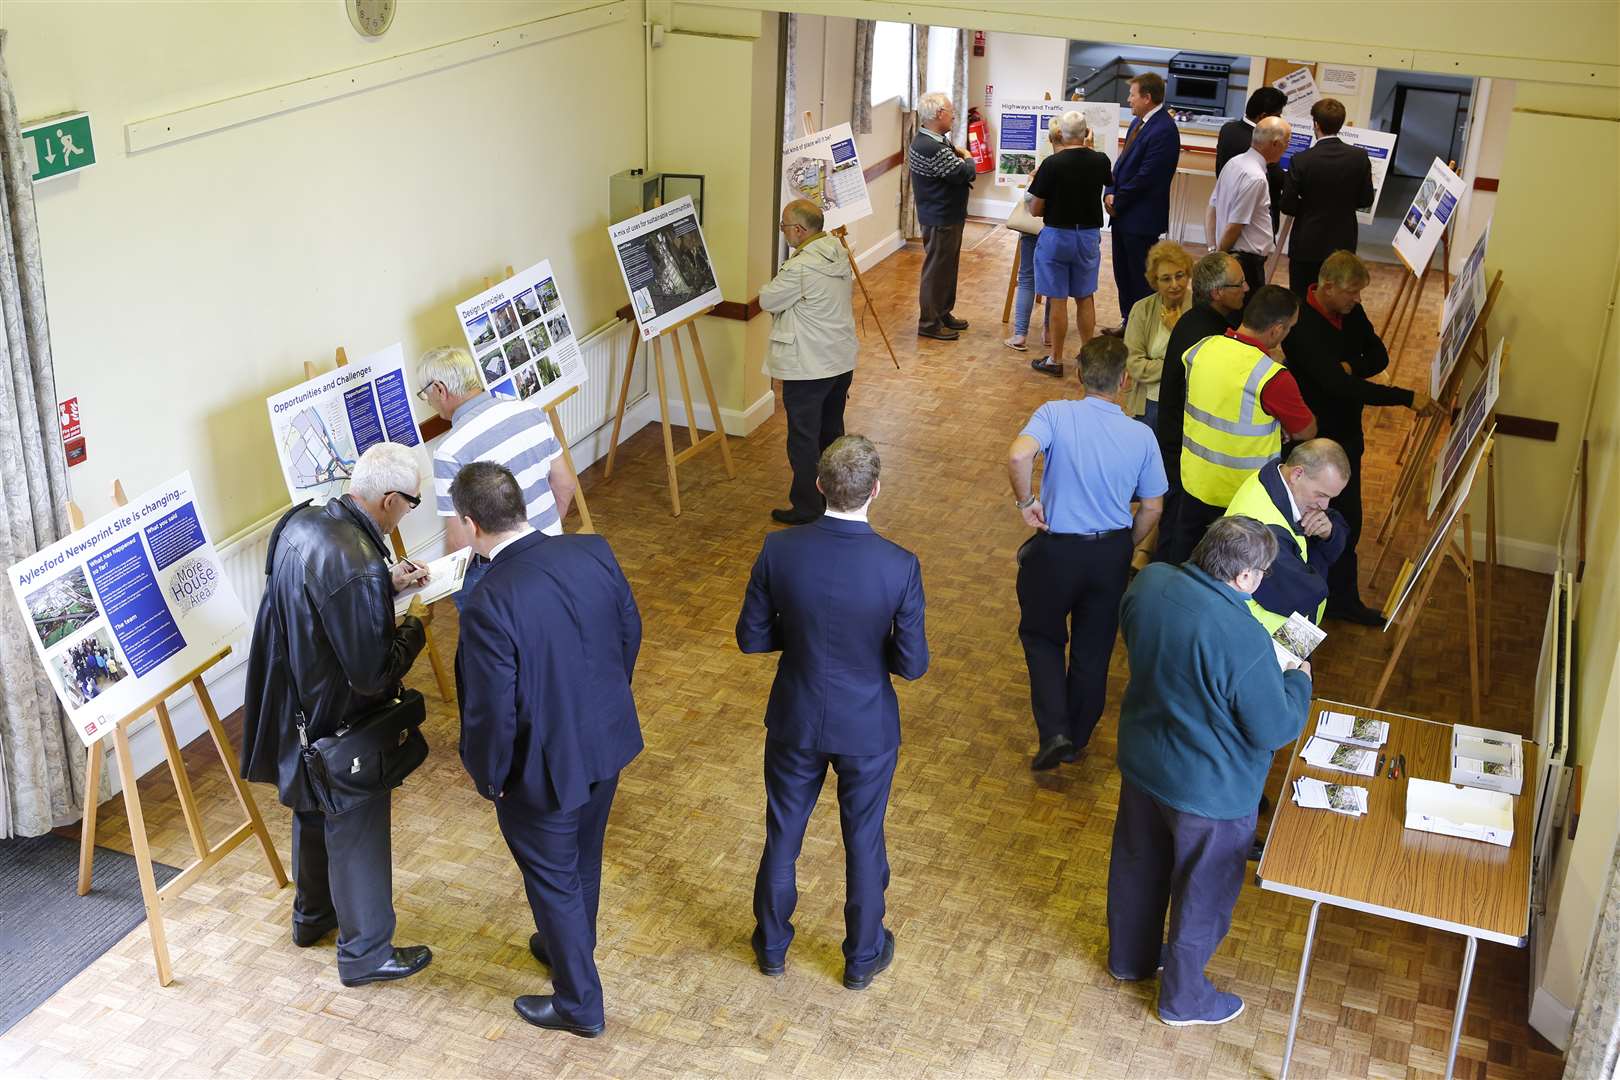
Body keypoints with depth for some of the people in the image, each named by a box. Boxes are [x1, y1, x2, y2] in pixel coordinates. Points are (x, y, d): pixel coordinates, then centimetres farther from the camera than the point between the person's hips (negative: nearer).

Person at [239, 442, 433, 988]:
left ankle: (312, 915, 52)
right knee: (357, 834, 12)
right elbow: (374, 675, -28)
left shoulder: (300, 522, -8)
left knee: (313, 815, 29)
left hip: (294, 707, 9)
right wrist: (415, 625, -12)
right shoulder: (359, 569, -35)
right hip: (340, 724, -9)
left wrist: (387, 582, 2)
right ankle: (365, 952, 32)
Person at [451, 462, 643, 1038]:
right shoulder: (593, 552, -13)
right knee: (584, 857, 29)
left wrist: (488, 778, -5)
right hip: (608, 740, 6)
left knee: (554, 880, 17)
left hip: (545, 767, -6)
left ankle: (580, 1005, 37)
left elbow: (492, 713, -25)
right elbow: (630, 633, 1)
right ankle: (569, 947, 56)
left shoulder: (488, 605, -32)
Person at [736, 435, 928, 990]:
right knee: (864, 841, 20)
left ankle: (772, 945, 42)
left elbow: (751, 637, -9)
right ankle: (863, 956, 39)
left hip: (795, 721, 2)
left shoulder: (779, 550, -19)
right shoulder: (900, 566, -24)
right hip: (868, 729, -1)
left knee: (783, 834, 22)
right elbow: (912, 664, -16)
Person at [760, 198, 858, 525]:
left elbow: (768, 300, -14)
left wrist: (772, 286, 8)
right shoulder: (840, 254, 2)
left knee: (804, 440, 3)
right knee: (832, 434, 20)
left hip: (808, 368, -9)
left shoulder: (800, 268, -25)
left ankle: (806, 508, 11)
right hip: (842, 361, 9)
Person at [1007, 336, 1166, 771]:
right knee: (1093, 648, 18)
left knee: (1041, 636, 19)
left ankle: (1054, 731, 4)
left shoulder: (1056, 414, -15)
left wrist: (1026, 502, -16)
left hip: (1056, 549, -2)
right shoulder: (1142, 436, -6)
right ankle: (1077, 739, 31)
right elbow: (1152, 508, 1)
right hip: (1111, 553, 2)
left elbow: (1018, 456, -33)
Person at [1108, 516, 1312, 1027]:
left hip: (1140, 759, 7)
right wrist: (1299, 678, -6)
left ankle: (1128, 956, 52)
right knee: (1204, 892, 18)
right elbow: (1276, 730, -23)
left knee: (1137, 864, 28)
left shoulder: (1150, 581, -15)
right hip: (1209, 791, -7)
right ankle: (1183, 998, 39)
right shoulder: (1245, 641, -35)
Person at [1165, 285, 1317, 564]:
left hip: (1193, 481, 5)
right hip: (1241, 496, -5)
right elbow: (1307, 432, -9)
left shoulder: (1200, 349, -9)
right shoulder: (1273, 377, -25)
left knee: (1181, 562, 22)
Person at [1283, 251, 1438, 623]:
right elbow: (1340, 386, -34)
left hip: (1346, 435, 8)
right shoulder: (1303, 326, -27)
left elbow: (1379, 356, 7)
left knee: (1347, 522, 16)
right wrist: (1407, 398, -34)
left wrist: (1350, 367, -17)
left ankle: (1343, 599, 29)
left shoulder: (1352, 312, -1)